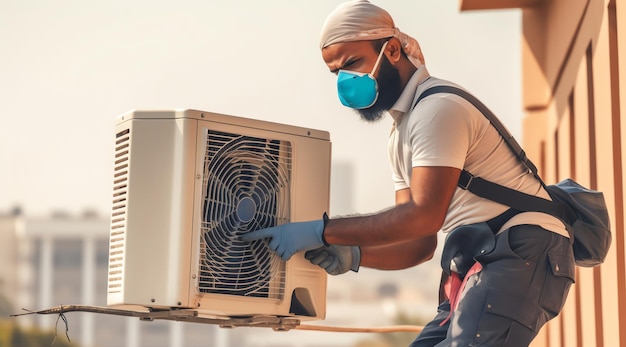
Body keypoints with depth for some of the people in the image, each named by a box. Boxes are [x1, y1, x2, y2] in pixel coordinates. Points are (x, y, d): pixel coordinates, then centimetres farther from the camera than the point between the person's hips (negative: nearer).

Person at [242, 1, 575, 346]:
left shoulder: (437, 108, -12)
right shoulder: (400, 135, 20)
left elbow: (425, 215, -23)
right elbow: (422, 244, 14)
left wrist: (320, 231, -21)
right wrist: (354, 255, -4)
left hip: (522, 253, -10)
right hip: (482, 262, 10)